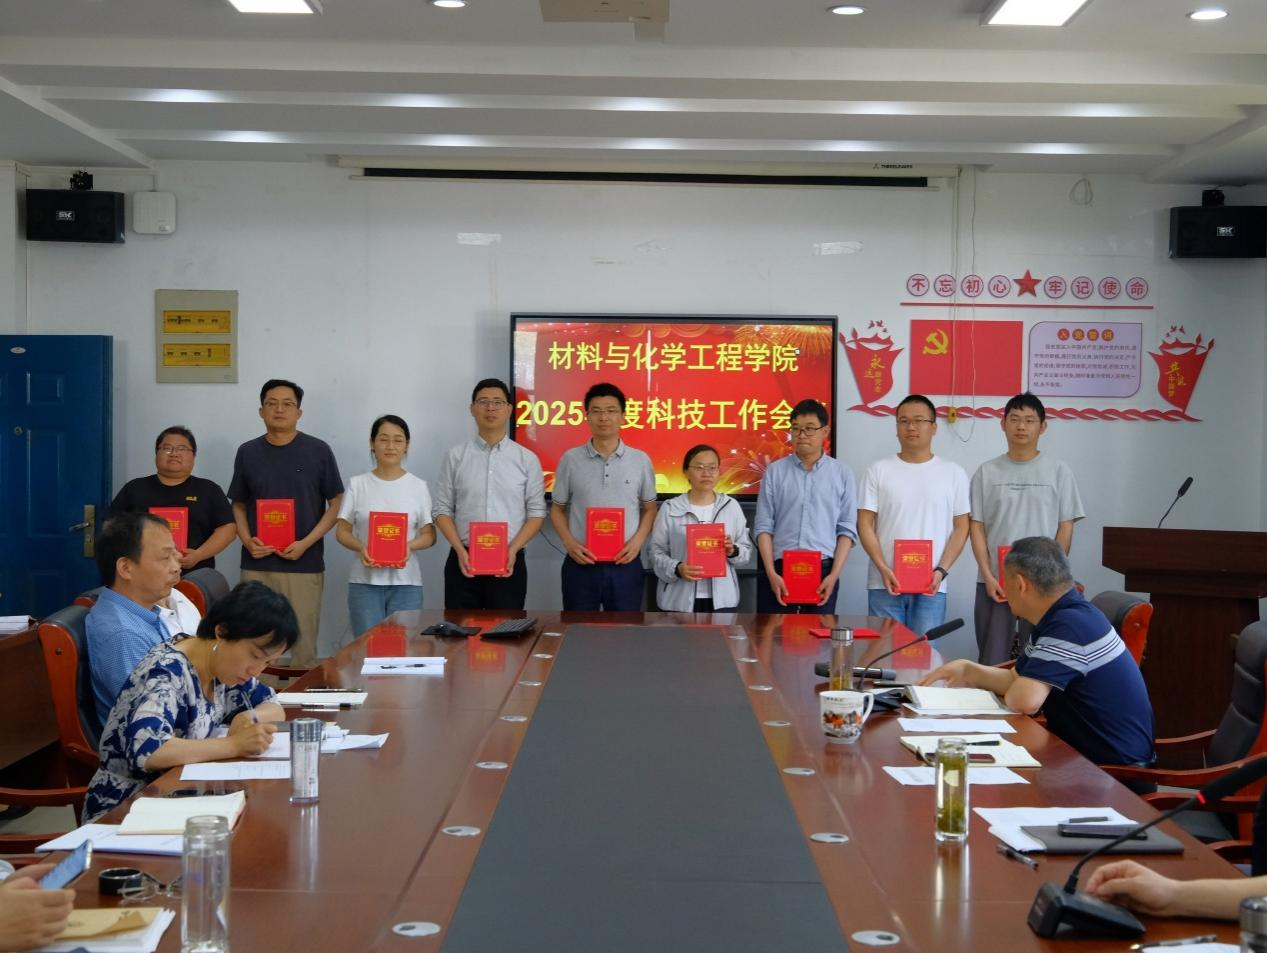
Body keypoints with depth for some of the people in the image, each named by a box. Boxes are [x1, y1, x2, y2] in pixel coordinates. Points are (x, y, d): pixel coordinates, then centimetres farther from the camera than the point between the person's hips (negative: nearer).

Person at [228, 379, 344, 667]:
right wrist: (247, 540, -4)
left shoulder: (318, 451, 2)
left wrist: (306, 543, -9)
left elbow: (336, 503, 3)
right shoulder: (247, 453, 8)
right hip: (256, 566, 2)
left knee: (303, 643, -2)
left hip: (305, 565, -2)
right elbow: (239, 505, 15)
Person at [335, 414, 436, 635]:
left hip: (406, 583, 0)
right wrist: (360, 548, -14)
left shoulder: (418, 486, 5)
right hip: (365, 582, 0)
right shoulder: (357, 484, 5)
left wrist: (410, 546, -16)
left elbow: (429, 535, 5)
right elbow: (342, 531, 6)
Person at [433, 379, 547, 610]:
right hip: (463, 560, 0)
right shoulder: (455, 456, 4)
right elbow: (443, 510, 3)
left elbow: (537, 512, 2)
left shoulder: (527, 459, 4)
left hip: (509, 561, 0)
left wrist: (513, 549, -11)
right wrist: (460, 550, -10)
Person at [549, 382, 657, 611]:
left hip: (625, 564, 0)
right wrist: (569, 542, -7)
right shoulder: (570, 459, 2)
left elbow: (649, 509, 11)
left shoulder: (640, 460, 3)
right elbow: (557, 509, 9)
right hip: (581, 563, 0)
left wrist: (638, 540, -6)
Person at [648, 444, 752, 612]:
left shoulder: (731, 506, 7)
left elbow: (746, 549, 10)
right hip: (680, 600, -2)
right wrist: (677, 569, -20)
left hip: (722, 598, 2)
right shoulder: (670, 509, 0)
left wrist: (733, 551, -12)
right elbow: (657, 552, -2)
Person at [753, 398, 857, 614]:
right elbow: (763, 526, 3)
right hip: (779, 570, 0)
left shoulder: (842, 474, 5)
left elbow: (847, 529, 4)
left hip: (823, 571, 0)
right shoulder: (775, 471, 5)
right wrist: (771, 574, -6)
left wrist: (834, 575, -6)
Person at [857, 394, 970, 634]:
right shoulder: (878, 470, 5)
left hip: (931, 586, 0)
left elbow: (961, 528, 6)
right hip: (885, 584, 0)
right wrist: (883, 568, -11)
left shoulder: (953, 473, 7)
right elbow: (865, 524, 2)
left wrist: (941, 570, -7)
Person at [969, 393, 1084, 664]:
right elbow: (976, 527, 4)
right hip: (995, 582, 1)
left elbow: (1065, 528, 2)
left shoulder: (1059, 472, 4)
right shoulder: (987, 472, 6)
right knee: (992, 660, 3)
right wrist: (988, 576, -6)